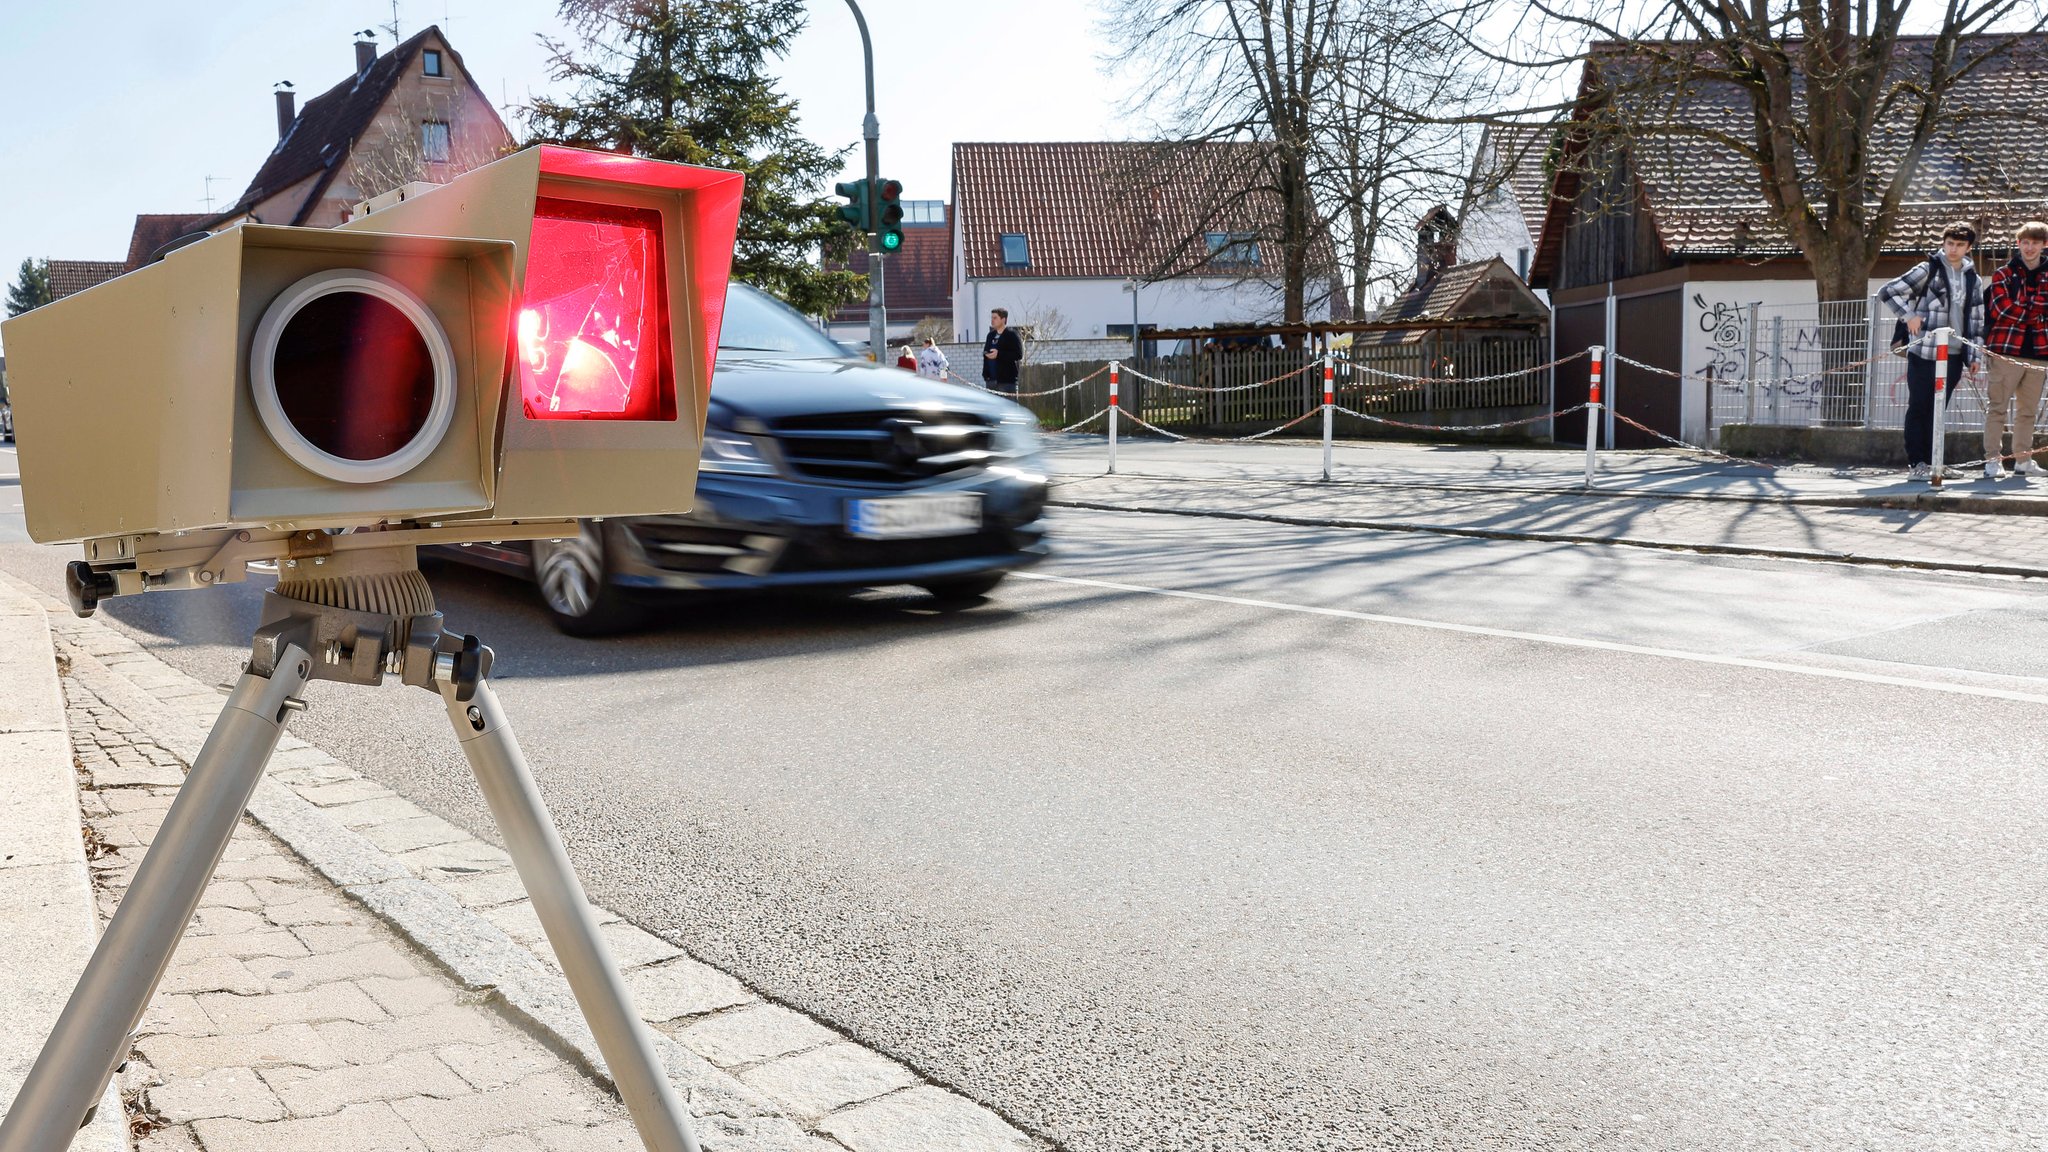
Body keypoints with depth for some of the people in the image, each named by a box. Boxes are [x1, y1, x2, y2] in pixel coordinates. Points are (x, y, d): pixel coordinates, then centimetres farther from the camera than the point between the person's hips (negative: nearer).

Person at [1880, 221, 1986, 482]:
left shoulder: (1973, 280, 15)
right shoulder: (1927, 270, -2)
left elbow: (1976, 320, 17)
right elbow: (1888, 292, -4)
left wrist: (1974, 355, 10)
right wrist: (1909, 315, -10)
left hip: (1954, 355, 5)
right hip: (1924, 352, -5)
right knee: (1918, 408, -3)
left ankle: (1931, 462, 12)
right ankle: (1916, 463, -1)